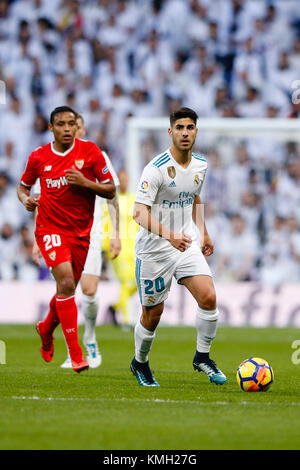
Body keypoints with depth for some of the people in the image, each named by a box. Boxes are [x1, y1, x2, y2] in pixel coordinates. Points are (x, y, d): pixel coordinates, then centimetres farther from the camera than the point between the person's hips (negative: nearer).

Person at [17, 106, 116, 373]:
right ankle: (75, 353, -19)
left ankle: (47, 328, 46)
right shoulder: (38, 157, -1)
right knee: (66, 282, -22)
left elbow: (111, 191, 0)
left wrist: (86, 183, -17)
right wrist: (26, 200, -7)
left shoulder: (90, 151, -2)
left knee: (67, 289, 14)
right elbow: (23, 186, 15)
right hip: (51, 228, -3)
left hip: (81, 231, 3)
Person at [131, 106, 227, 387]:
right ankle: (140, 363, 31)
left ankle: (202, 357, 6)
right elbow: (140, 212, -25)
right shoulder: (157, 168, -19)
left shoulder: (200, 165, 3)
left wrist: (204, 235, 25)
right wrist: (169, 235, -39)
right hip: (154, 248, -5)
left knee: (208, 297, -13)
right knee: (153, 313, 5)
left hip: (187, 244, 5)